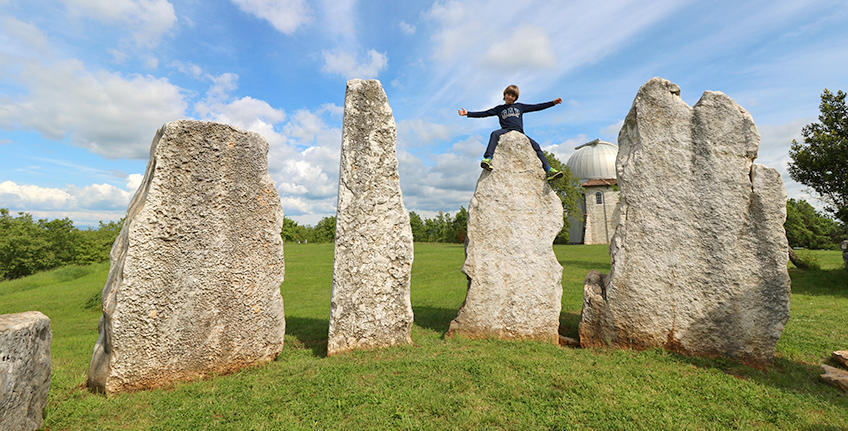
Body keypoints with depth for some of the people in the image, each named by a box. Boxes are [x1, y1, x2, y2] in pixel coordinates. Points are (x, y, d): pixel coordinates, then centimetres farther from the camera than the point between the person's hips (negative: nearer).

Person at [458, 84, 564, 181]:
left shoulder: (520, 106, 27)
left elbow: (536, 107, 27)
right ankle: (488, 159, -55)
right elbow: (484, 113, 19)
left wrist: (553, 102, 23)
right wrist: (468, 113, 11)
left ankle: (549, 171, -17)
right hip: (506, 130, -2)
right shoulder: (499, 108, 24)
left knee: (536, 145, -15)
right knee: (495, 134, -35)